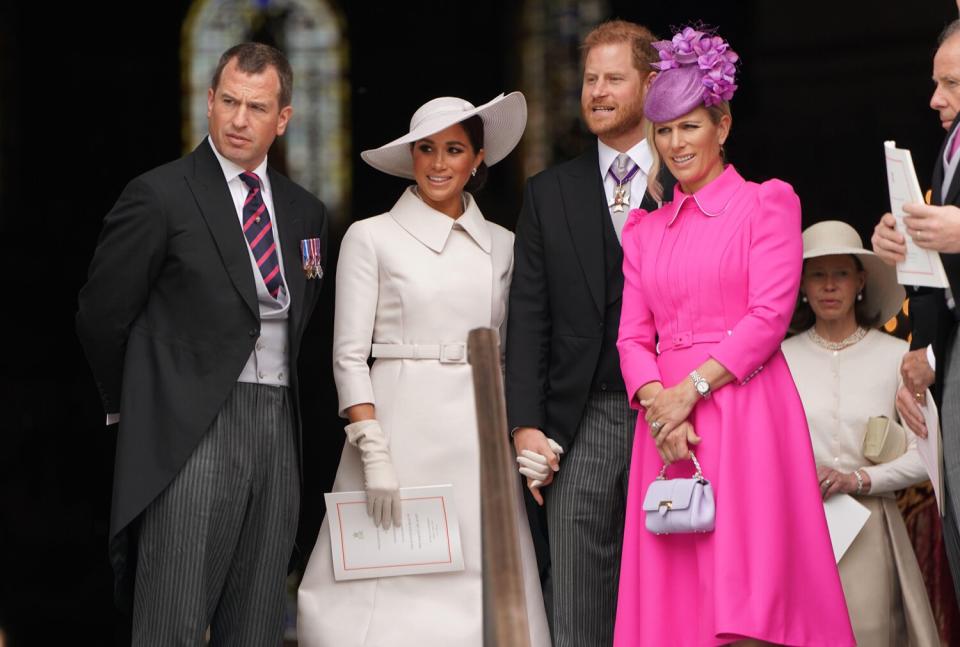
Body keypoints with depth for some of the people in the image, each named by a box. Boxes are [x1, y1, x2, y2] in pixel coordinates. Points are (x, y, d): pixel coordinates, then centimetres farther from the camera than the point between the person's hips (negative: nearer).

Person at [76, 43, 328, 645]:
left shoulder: (306, 212, 13)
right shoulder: (160, 196, -4)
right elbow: (101, 316, 1)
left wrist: (275, 399, 15)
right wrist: (141, 407, 10)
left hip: (278, 434, 5)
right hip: (191, 435, -5)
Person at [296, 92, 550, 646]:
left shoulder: (501, 245, 12)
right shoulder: (372, 238, 2)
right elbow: (349, 356, -3)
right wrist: (374, 452, -12)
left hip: (479, 441, 3)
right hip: (400, 428, -3)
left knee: (481, 592, -4)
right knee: (389, 589, -8)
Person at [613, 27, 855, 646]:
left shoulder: (767, 203, 4)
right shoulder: (645, 228, 19)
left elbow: (770, 315, -7)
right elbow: (633, 336, 11)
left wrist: (690, 390, -13)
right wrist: (657, 402, -8)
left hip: (746, 413, -5)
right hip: (667, 420, 5)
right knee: (675, 595, 1)